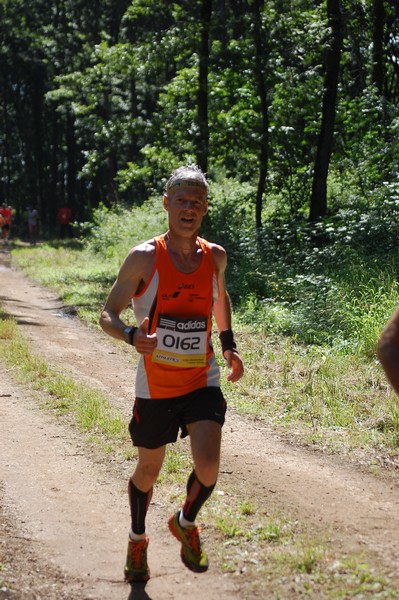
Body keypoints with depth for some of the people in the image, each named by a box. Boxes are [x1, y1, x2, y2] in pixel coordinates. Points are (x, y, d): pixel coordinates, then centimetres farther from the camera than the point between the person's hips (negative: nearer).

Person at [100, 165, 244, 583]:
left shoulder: (215, 257, 0)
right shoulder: (144, 258, -11)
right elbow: (108, 315, -7)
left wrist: (228, 345, 11)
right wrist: (133, 336, -29)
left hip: (203, 381, 2)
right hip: (155, 386, -2)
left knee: (208, 466, -16)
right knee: (148, 471, 13)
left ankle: (186, 523, 17)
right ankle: (137, 540, 42)